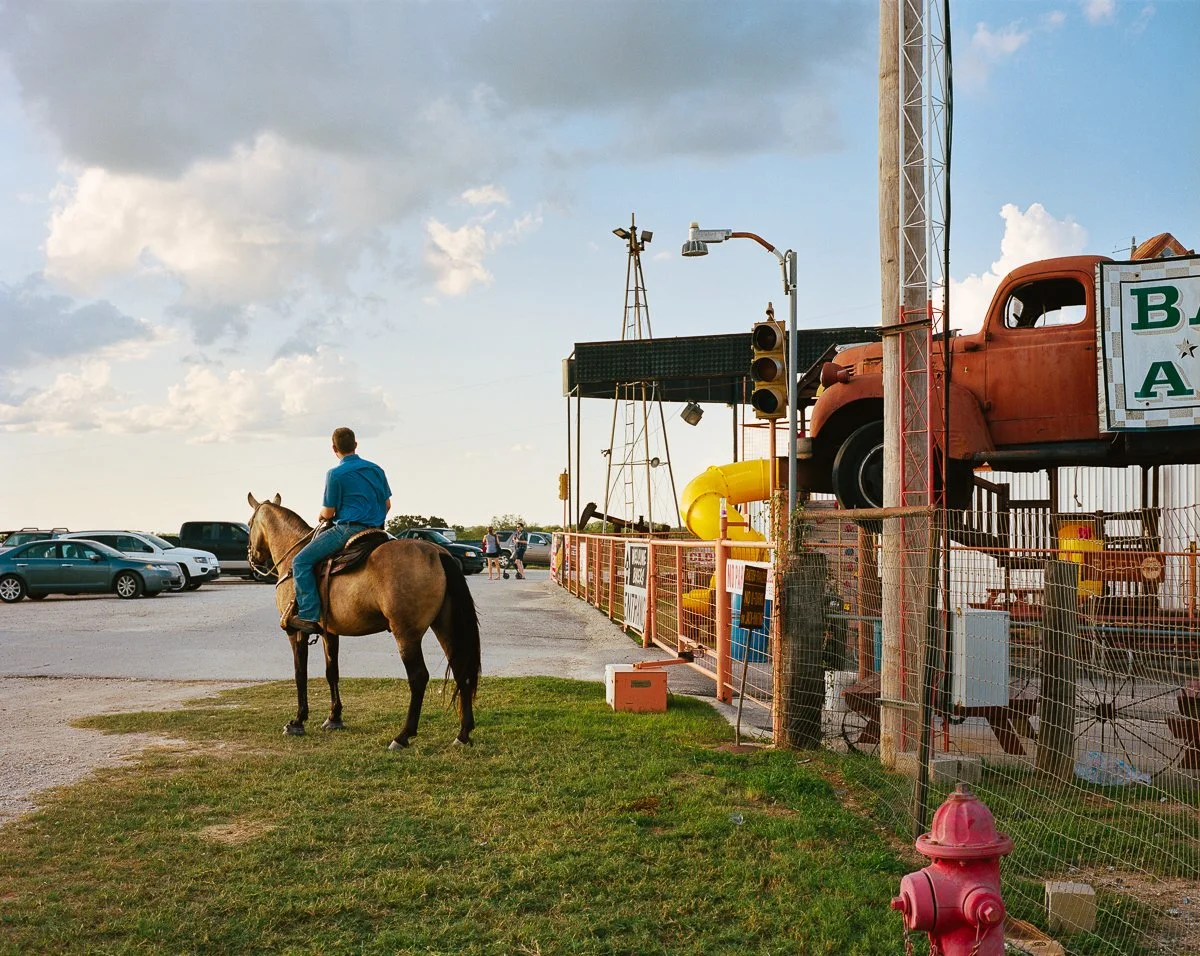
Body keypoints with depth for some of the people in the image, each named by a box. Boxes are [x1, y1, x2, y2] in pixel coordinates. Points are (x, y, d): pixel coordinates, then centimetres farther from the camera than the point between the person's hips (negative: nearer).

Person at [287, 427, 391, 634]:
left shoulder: (335, 474, -8)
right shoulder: (376, 469, 10)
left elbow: (328, 513, -4)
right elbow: (387, 504, 16)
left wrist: (321, 516, 19)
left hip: (347, 529, -8)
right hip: (375, 531, 8)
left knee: (301, 561, -4)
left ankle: (309, 616, -15)